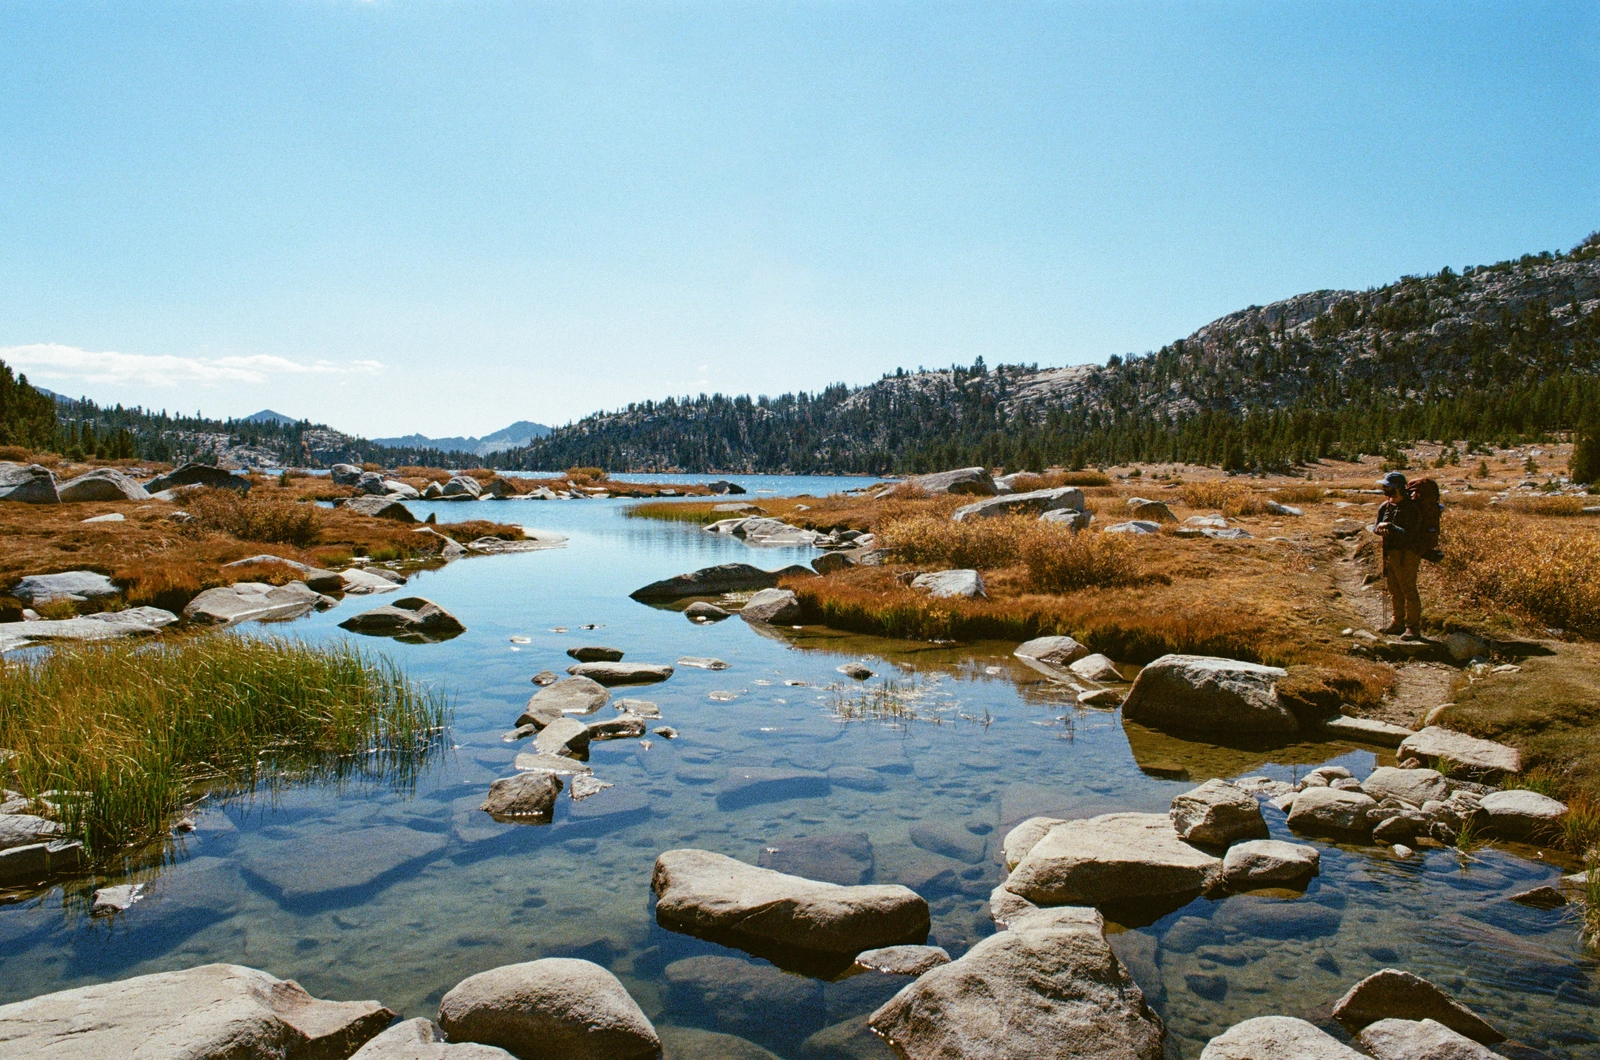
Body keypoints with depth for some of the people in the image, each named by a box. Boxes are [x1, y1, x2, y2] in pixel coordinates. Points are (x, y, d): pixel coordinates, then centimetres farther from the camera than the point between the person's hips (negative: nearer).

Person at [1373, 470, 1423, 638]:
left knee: (1408, 590, -5)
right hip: (1390, 553, 8)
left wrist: (1389, 526, -21)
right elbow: (1376, 528, 12)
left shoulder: (1411, 508, -15)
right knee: (1395, 591, 14)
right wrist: (1380, 529, -10)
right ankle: (1399, 623, 25)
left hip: (1406, 555, -8)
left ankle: (1413, 628, 2)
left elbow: (1408, 535, -22)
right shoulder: (1385, 506, 9)